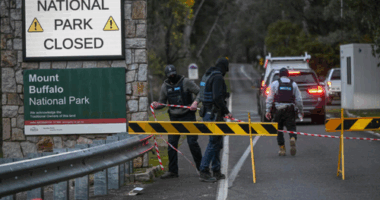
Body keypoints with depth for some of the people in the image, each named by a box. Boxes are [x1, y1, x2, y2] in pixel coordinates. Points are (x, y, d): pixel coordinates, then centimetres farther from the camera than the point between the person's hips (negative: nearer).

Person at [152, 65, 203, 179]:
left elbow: (199, 92, -3)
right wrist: (156, 105, -9)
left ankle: (201, 168, 6)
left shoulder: (185, 82, -4)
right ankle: (172, 171, 8)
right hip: (174, 118, 4)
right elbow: (162, 102, 14)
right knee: (171, 144, 0)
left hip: (188, 116, -4)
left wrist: (196, 102, -21)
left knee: (192, 142, -8)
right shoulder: (165, 86, 7)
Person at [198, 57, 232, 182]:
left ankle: (216, 172, 20)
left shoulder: (207, 76, 16)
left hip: (207, 113, 10)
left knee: (217, 142, 15)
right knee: (214, 143, -8)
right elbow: (217, 98, -22)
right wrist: (226, 112, -14)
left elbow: (203, 95, 22)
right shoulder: (218, 77, -14)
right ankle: (204, 172, -10)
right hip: (214, 114, -10)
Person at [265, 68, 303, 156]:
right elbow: (299, 99, 8)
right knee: (291, 127, 1)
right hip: (290, 109, 0)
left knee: (279, 130, 9)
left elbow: (270, 98, 0)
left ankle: (282, 149, 6)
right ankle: (293, 139, -30)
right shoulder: (293, 84, 9)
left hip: (278, 109, 0)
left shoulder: (274, 84, 5)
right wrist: (301, 110, 19)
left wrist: (268, 110, 1)